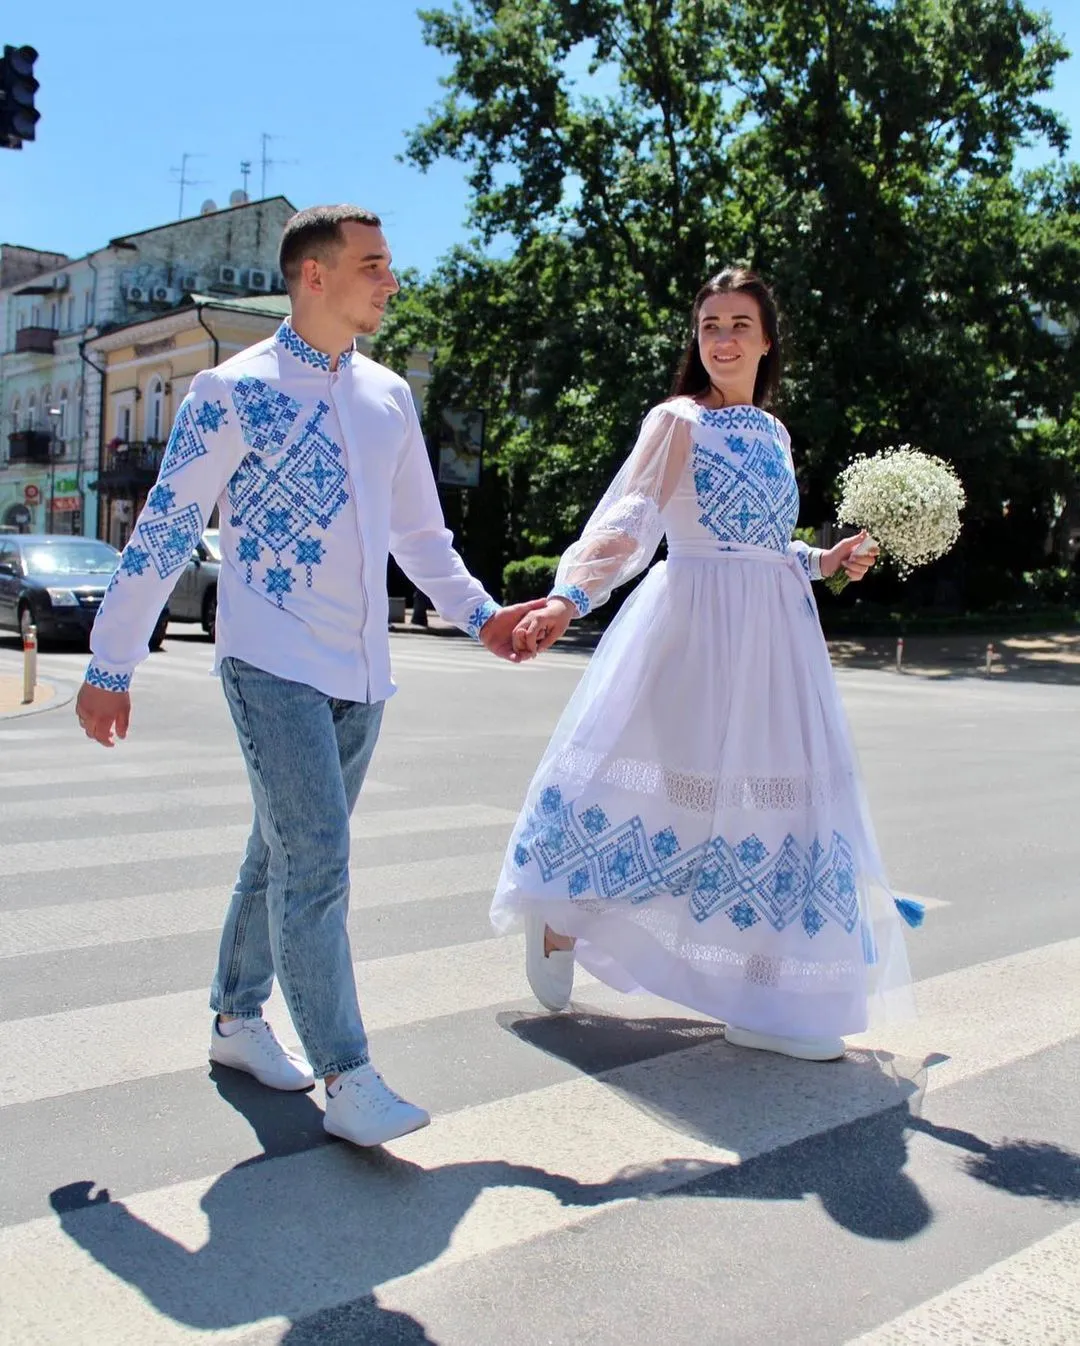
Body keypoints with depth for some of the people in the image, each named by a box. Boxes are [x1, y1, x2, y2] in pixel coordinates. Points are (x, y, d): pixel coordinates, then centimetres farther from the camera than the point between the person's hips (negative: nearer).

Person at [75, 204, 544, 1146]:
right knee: (315, 859, -11)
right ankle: (346, 1077, -3)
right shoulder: (235, 390, -5)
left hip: (362, 671, 6)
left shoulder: (389, 395, 12)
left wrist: (479, 613, 10)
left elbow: (419, 529, 21)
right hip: (275, 665, -6)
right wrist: (111, 668, -4)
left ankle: (238, 1019, 31)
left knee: (288, 854, 15)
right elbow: (164, 530, -5)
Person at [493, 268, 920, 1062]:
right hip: (693, 625, -6)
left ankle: (766, 1000, 12)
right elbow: (627, 521, -17)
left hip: (772, 636, 7)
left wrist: (826, 562, 7)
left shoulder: (774, 433, 16)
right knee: (667, 781, -3)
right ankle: (557, 930, 20)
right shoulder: (678, 421, -3)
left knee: (776, 798, 4)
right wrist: (569, 596, -32)